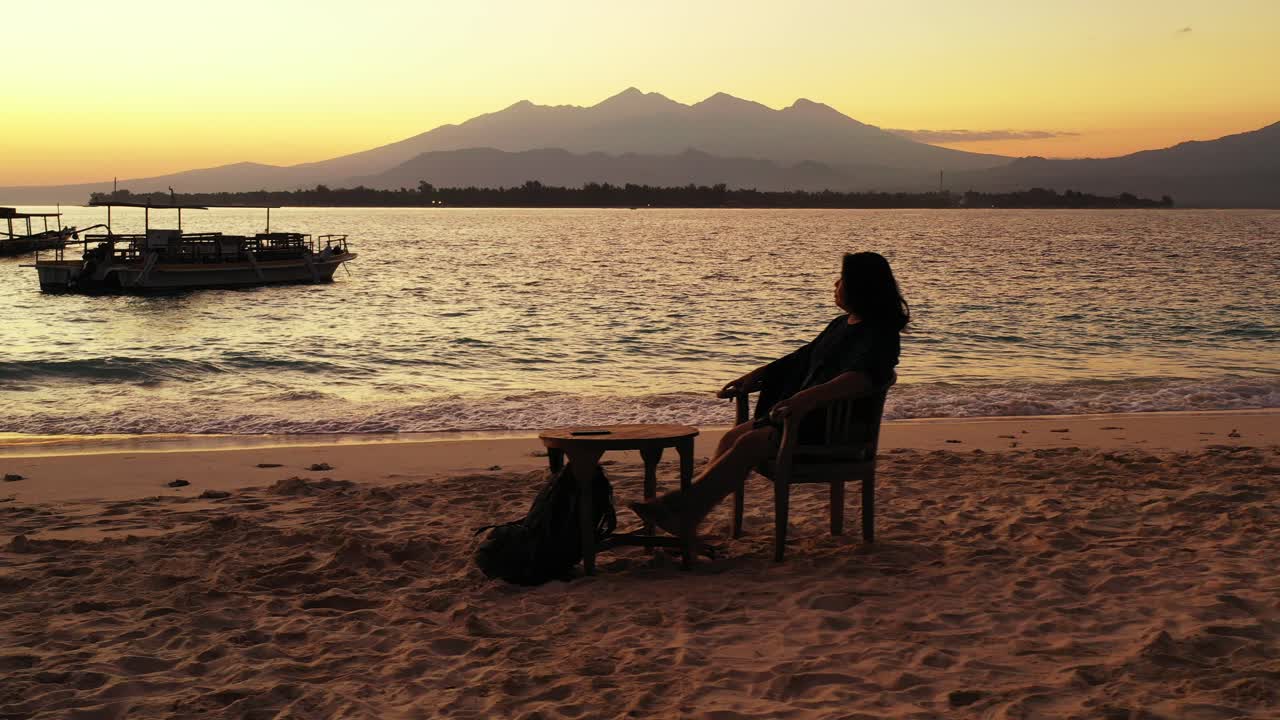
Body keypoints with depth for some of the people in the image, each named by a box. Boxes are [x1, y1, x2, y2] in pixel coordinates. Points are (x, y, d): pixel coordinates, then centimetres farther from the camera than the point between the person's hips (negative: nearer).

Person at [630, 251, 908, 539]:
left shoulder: (879, 334, -13)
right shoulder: (841, 324, 19)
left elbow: (862, 377, -33)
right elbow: (802, 358, 30)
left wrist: (810, 397, -47)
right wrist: (757, 375, 20)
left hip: (833, 426, -9)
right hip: (808, 414, 9)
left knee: (750, 443, -24)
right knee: (734, 437, -8)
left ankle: (683, 508, -27)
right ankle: (686, 512, -19)